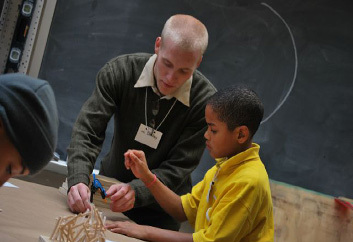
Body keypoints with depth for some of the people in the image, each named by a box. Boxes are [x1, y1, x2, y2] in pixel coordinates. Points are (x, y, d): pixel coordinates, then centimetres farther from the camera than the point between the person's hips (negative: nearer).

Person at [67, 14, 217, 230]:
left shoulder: (206, 101, -22)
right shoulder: (120, 71, -15)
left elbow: (177, 169, -19)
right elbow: (87, 131, -19)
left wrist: (135, 191, -36)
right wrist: (78, 180, -35)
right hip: (109, 189, 2)